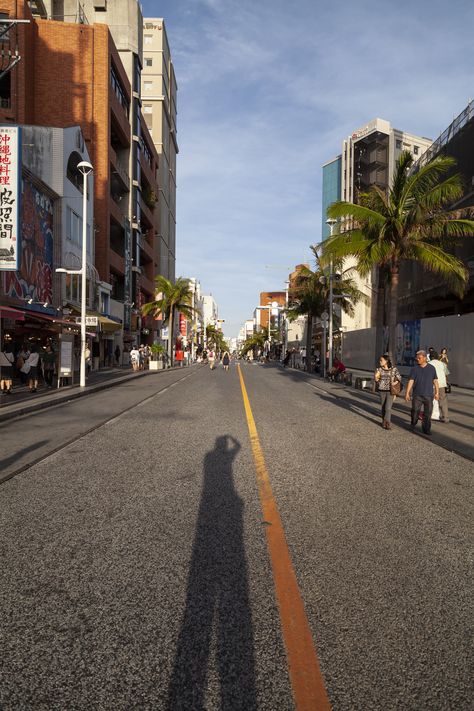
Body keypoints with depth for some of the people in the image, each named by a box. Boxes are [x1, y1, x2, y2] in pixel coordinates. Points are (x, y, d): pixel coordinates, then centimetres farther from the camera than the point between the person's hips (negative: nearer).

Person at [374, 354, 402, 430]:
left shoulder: (394, 369, -6)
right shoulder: (379, 369, 0)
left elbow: (399, 378, 5)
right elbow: (376, 380, 4)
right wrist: (376, 377, -17)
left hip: (390, 391, -2)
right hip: (382, 390, 3)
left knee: (388, 408, -11)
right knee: (383, 407, 10)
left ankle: (387, 423, -2)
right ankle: (384, 422, 25)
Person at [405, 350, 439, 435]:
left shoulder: (432, 368, 3)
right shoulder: (414, 369, 1)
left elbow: (435, 381, 7)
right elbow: (411, 381, -1)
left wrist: (437, 392, 5)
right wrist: (407, 393, -4)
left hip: (428, 395, 1)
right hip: (417, 395, 0)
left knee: (427, 413, 2)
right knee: (415, 411, -1)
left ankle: (426, 429, 14)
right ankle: (413, 426, 19)